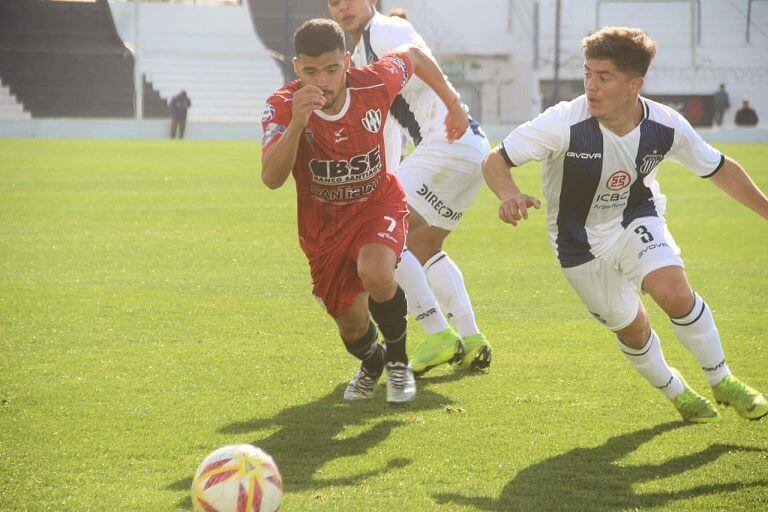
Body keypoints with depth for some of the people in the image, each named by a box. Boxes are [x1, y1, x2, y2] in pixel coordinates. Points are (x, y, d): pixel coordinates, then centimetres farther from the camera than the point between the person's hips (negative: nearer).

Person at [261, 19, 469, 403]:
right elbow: (272, 179, -41)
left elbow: (413, 56, 1)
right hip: (322, 225, 1)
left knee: (375, 274, -33)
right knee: (352, 326, 9)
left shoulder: (374, 85, -23)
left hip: (378, 204, -1)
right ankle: (371, 364, 49)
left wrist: (454, 104, 9)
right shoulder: (283, 107, -27)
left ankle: (398, 361, -3)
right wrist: (296, 123, -55)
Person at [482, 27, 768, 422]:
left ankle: (723, 382, -1)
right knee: (630, 328, 7)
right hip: (580, 240, -1)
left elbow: (719, 169, -2)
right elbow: (495, 161, -26)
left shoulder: (666, 127, -20)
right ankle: (675, 392, 38)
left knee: (674, 292, -24)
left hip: (636, 220, 1)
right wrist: (509, 195, -47)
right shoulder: (564, 123, -30)